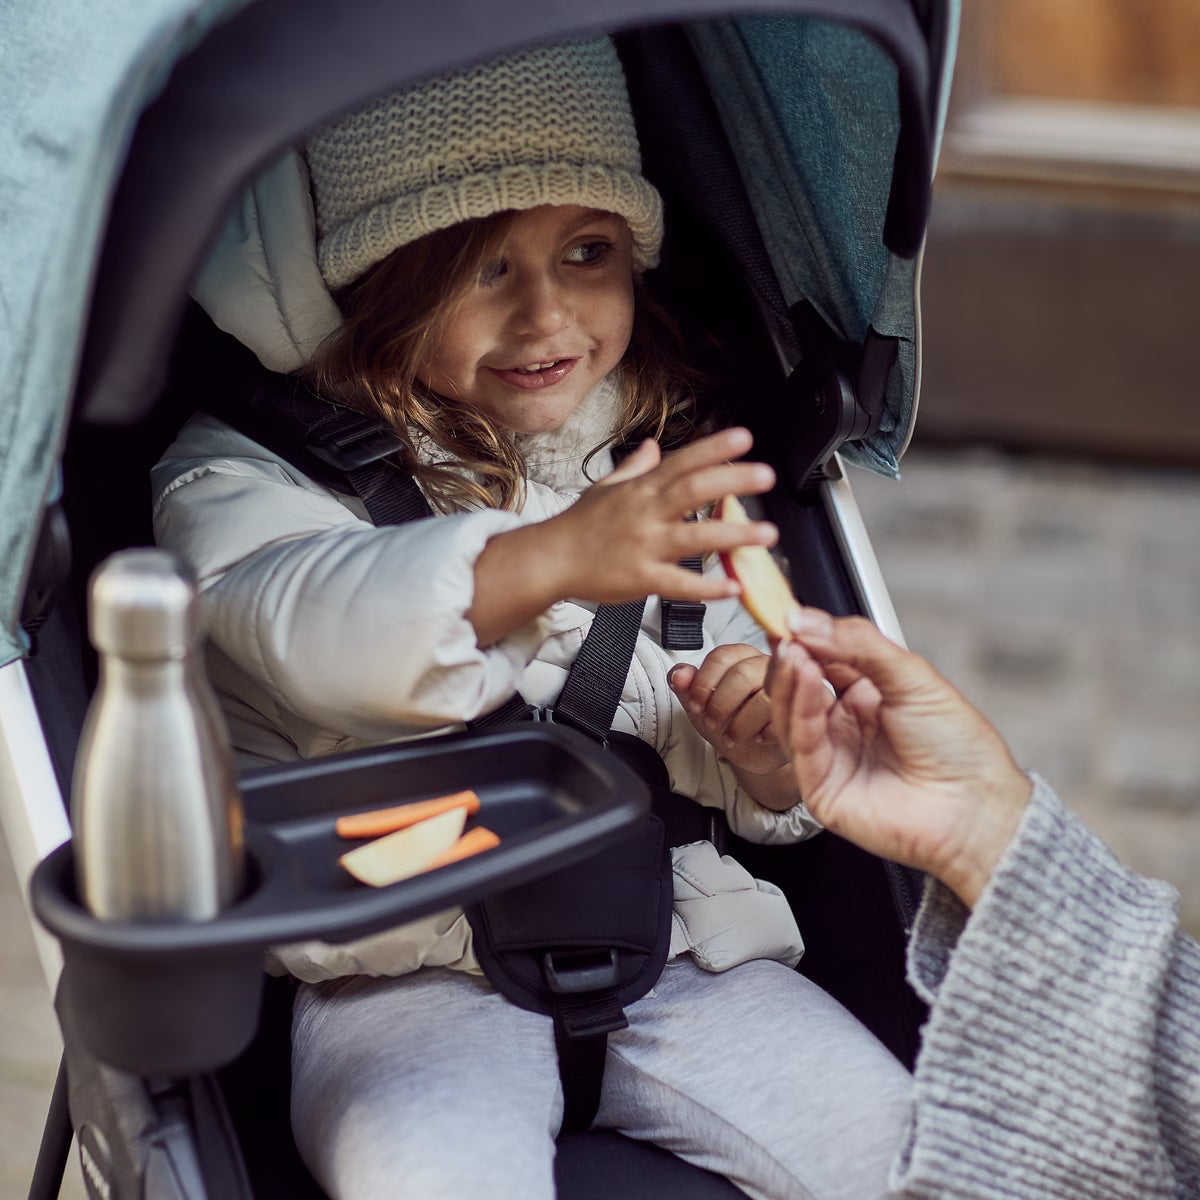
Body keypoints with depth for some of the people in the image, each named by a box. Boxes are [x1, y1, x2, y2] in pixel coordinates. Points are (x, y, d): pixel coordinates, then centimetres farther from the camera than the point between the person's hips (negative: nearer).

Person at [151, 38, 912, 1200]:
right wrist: (553, 558, -44)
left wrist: (764, 754, -12)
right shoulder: (254, 470, -4)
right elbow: (310, 623, -28)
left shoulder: (666, 468, 10)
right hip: (407, 963, -4)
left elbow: (754, 787, 14)